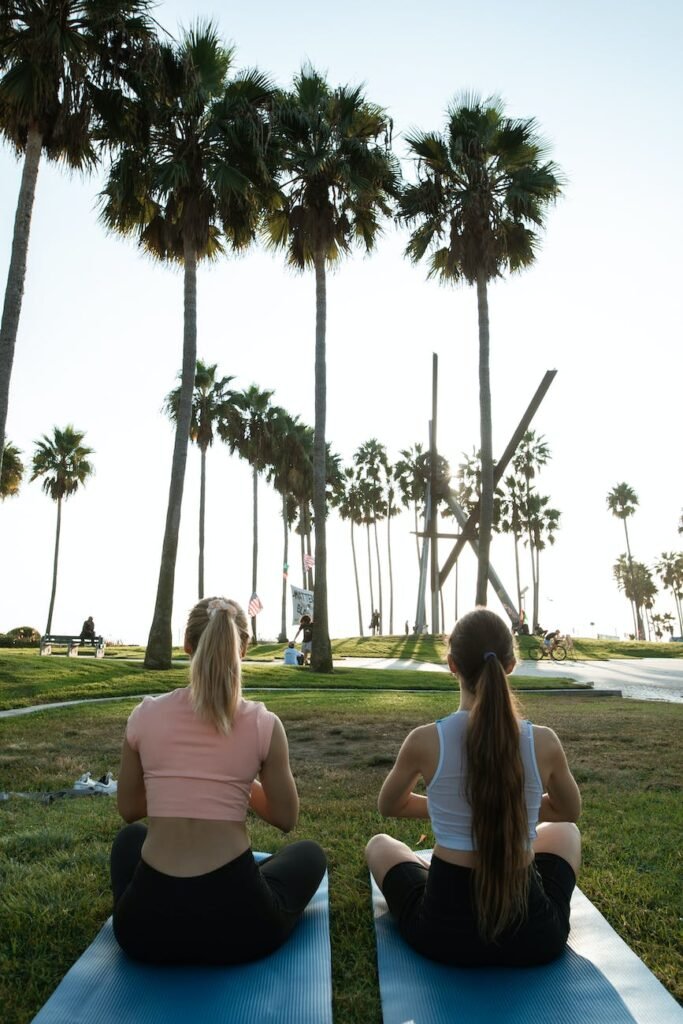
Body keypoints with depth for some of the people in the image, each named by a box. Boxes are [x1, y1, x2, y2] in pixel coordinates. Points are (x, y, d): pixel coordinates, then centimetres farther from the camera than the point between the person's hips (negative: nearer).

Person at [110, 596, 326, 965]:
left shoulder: (145, 715, -4)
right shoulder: (263, 724, -8)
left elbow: (129, 810, 11)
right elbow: (286, 819, 5)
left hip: (147, 923, 3)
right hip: (238, 922, -2)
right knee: (309, 853, 30)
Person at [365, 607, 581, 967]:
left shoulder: (425, 741, -16)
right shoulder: (544, 742, -13)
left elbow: (389, 806, 6)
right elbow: (570, 810, 10)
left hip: (444, 930, -1)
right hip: (533, 932, 1)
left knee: (379, 844, 30)